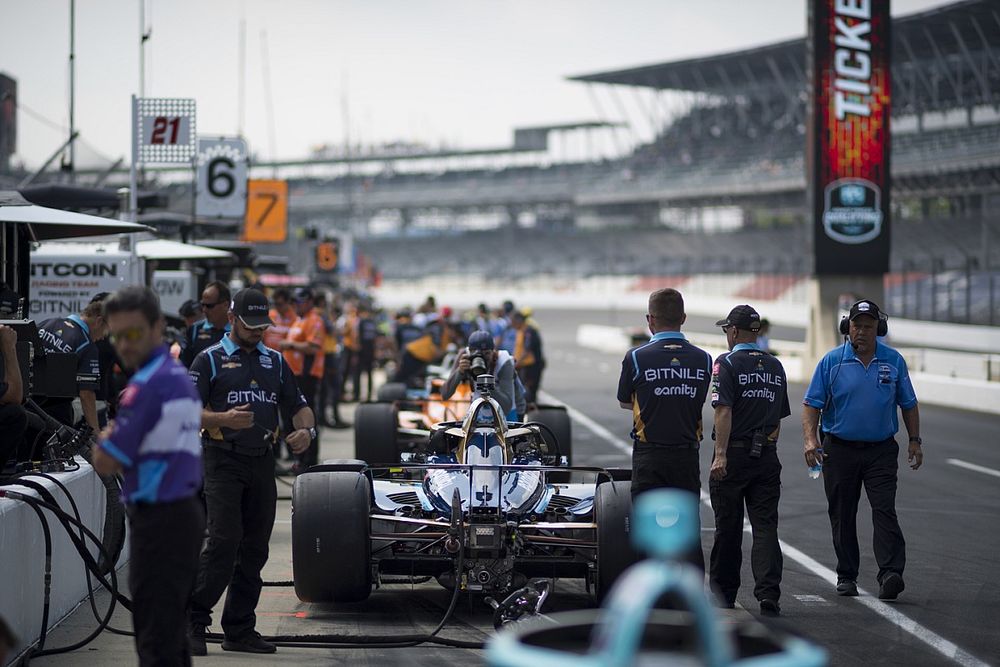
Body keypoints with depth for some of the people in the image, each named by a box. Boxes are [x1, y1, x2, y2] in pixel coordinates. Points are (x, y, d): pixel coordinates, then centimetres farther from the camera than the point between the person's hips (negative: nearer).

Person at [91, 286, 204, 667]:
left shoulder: (147, 385, -17)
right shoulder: (179, 375, 13)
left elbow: (105, 463, -16)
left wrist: (104, 438, 4)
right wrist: (116, 440, 9)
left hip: (159, 520, -10)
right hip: (185, 511, 10)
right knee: (172, 635, 17)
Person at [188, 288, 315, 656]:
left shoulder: (275, 362, 17)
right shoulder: (210, 360, 2)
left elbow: (299, 406, 18)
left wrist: (306, 430, -5)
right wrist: (223, 419, -25)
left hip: (262, 463, 5)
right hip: (224, 462, -5)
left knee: (254, 549, 6)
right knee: (223, 542, -16)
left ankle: (239, 631, 13)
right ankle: (194, 623, -9)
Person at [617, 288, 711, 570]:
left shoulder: (637, 357, -9)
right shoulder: (702, 359, 0)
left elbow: (624, 402, 6)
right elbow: (699, 402, 9)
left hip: (649, 455, -3)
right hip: (688, 456, 3)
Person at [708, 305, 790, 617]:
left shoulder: (727, 363, -8)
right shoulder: (775, 367, 11)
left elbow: (724, 411, -17)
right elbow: (779, 417, 16)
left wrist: (720, 455, -20)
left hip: (733, 455, -4)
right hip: (767, 457, 4)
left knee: (728, 527, 8)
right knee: (765, 526, 0)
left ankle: (724, 593, 20)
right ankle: (769, 594, -14)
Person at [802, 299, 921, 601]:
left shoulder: (893, 361, 3)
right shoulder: (832, 361, -2)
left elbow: (908, 404, 12)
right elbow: (812, 404, -2)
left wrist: (914, 441, 8)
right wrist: (810, 440, -15)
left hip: (881, 450, 0)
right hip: (840, 449, 0)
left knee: (885, 511, -13)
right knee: (842, 516, 6)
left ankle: (890, 573, -22)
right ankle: (846, 576, 17)